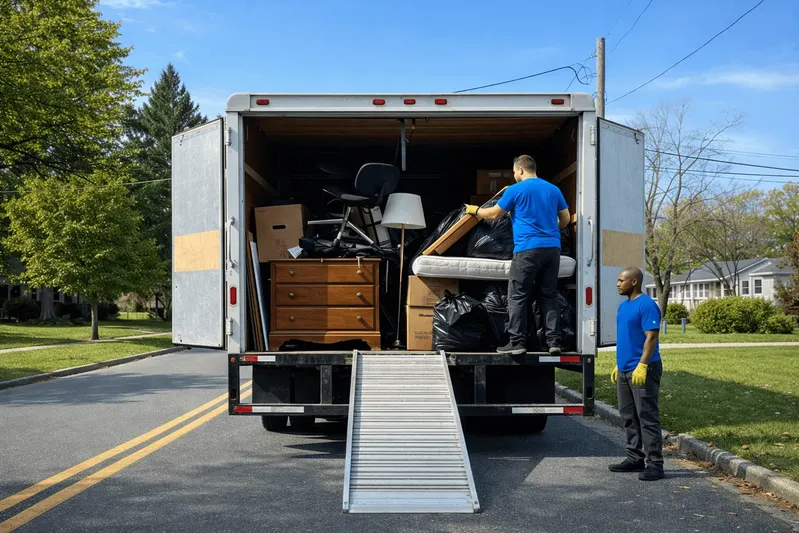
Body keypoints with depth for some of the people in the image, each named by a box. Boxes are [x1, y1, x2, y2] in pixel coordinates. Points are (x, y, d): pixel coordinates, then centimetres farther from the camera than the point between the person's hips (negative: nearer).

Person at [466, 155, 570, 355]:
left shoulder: (516, 189, 0)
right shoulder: (553, 189, 13)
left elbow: (494, 214, 8)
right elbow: (566, 219, 19)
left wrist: (475, 210, 26)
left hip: (528, 249, -5)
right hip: (552, 248, 5)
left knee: (518, 297, 1)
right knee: (549, 296, 9)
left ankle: (517, 342, -1)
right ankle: (554, 342, 6)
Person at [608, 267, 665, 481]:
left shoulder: (647, 305, -12)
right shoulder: (623, 306, 16)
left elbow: (651, 337, -18)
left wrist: (642, 366, -23)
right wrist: (618, 366, 20)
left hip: (643, 370, -9)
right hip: (624, 371, 9)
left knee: (647, 417, -6)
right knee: (629, 417, 13)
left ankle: (654, 464, -2)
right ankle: (635, 458, 23)